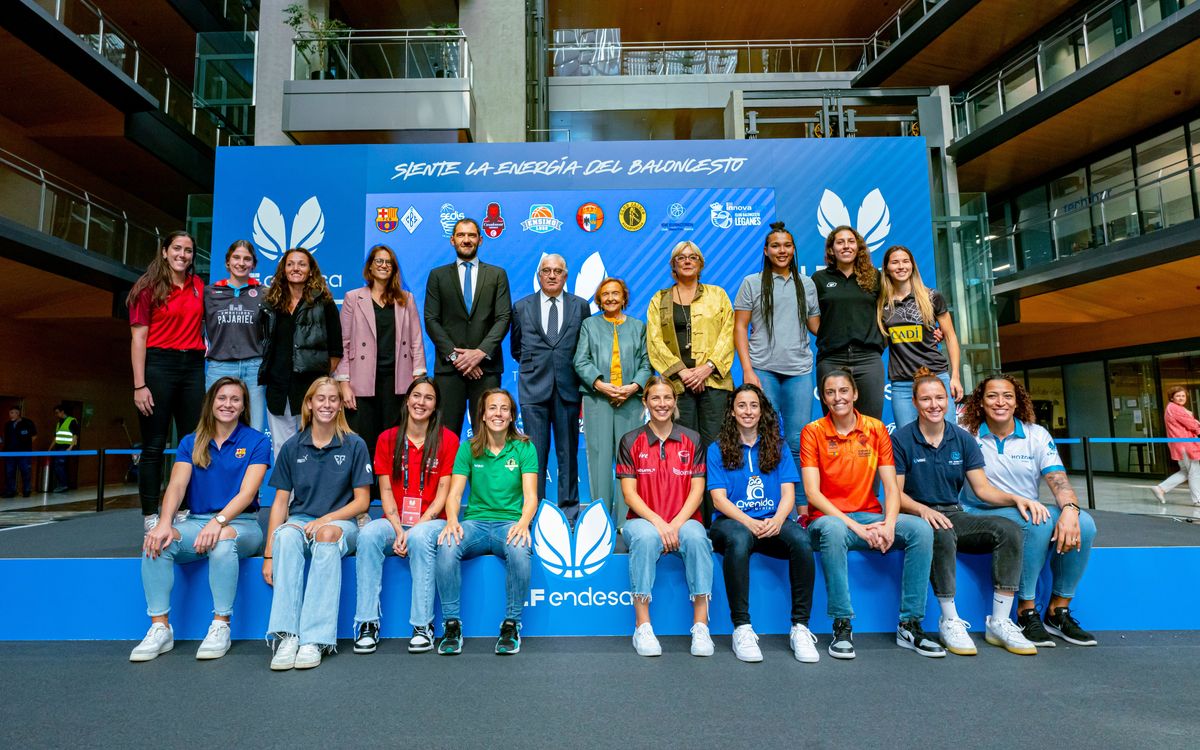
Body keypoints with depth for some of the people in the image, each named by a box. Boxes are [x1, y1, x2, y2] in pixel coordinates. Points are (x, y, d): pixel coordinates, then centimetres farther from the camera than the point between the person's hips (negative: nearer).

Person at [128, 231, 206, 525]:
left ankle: (185, 511, 13)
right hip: (159, 365, -4)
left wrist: (205, 346, 9)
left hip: (193, 366, 4)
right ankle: (150, 516, 9)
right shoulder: (149, 287, -1)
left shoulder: (199, 286, 11)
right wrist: (139, 386, -12)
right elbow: (138, 338, -6)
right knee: (154, 445, 1)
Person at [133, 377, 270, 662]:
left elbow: (247, 492, -11)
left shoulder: (256, 442, 0)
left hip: (241, 523, -3)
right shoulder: (190, 443, 11)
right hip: (197, 521, 4)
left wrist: (218, 521, -28)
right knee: (155, 541, -25)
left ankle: (220, 627, -24)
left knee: (223, 539, -36)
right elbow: (176, 486, -4)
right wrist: (164, 523, -23)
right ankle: (160, 628, -17)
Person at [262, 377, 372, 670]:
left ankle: (315, 639, -38)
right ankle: (286, 636, -37)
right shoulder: (292, 447, 7)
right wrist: (269, 554, -4)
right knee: (286, 535, -33)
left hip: (340, 523, -2)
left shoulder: (354, 445, 1)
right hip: (300, 520, 2)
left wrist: (325, 520, -14)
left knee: (328, 535, -37)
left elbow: (362, 501, 1)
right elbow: (281, 501, 4)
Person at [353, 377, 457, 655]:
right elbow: (386, 491, 4)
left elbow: (443, 492, -3)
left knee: (420, 538, -35)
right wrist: (398, 530, -11)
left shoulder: (447, 439, 1)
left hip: (431, 523, -2)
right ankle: (368, 624, -23)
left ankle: (423, 626, -24)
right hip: (395, 522, 3)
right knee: (368, 535, -28)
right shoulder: (387, 439, 10)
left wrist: (415, 528, -15)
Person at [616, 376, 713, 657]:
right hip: (642, 520, -1)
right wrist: (657, 522, -17)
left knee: (696, 537, -32)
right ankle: (642, 626, -25)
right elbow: (629, 493, -1)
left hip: (683, 521, 1)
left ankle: (700, 626, -24)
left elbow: (697, 490, 2)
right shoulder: (631, 441, 5)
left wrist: (676, 524, -14)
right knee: (646, 537, -35)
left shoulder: (692, 440, 9)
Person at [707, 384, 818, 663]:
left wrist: (777, 519, -17)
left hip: (773, 523, 2)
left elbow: (788, 493, 5)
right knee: (739, 539, -38)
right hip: (732, 522, -2)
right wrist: (749, 522, -20)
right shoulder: (717, 450, 8)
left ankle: (800, 627, -20)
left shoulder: (778, 447, 15)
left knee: (801, 540, -31)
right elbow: (719, 499, -2)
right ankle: (742, 628, -29)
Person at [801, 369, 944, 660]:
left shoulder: (876, 429, 6)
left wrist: (888, 524, -18)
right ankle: (842, 625, -24)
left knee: (921, 529, -21)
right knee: (833, 530, -37)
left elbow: (891, 488, 1)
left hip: (869, 517, 4)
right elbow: (812, 493, -11)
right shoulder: (813, 432, -3)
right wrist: (855, 526, -20)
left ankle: (910, 625, -11)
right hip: (829, 518, -3)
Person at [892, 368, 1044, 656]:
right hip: (918, 517, -5)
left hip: (954, 516, 5)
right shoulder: (901, 439, -4)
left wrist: (1016, 498, -12)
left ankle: (999, 622, -15)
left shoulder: (962, 438, 9)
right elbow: (896, 493, -7)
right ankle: (950, 621, -23)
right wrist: (924, 510, -26)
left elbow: (983, 488, 7)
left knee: (1009, 529, -21)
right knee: (942, 534, -38)